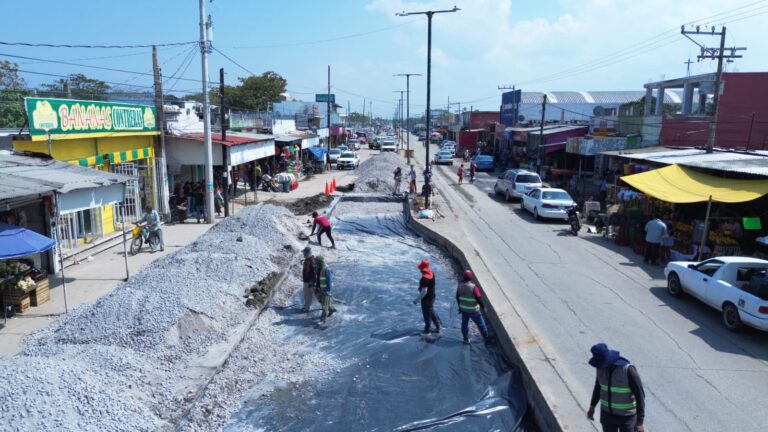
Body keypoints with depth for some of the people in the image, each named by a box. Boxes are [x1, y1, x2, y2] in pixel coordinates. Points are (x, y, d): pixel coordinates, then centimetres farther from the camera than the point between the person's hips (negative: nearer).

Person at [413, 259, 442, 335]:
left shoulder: (424, 278, -31)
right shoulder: (432, 273, -4)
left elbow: (424, 292, -30)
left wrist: (417, 300, -22)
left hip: (426, 299, -8)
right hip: (432, 296, 8)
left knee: (427, 315, 9)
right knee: (431, 312, 25)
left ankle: (427, 331, 27)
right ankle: (438, 327, 36)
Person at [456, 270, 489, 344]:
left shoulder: (460, 286, -7)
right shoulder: (473, 287, -25)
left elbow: (457, 297, 5)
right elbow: (479, 299, -20)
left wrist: (460, 306, 20)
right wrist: (483, 307, -4)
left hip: (463, 309, 4)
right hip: (473, 310, -4)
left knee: (464, 323, 18)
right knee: (480, 323, 15)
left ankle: (466, 339, 27)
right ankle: (486, 336, 32)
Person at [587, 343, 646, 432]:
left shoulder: (628, 370, -27)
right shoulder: (601, 367, -9)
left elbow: (640, 396, -21)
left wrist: (640, 422, -20)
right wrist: (592, 406, 11)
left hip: (626, 416, -5)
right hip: (607, 413, 5)